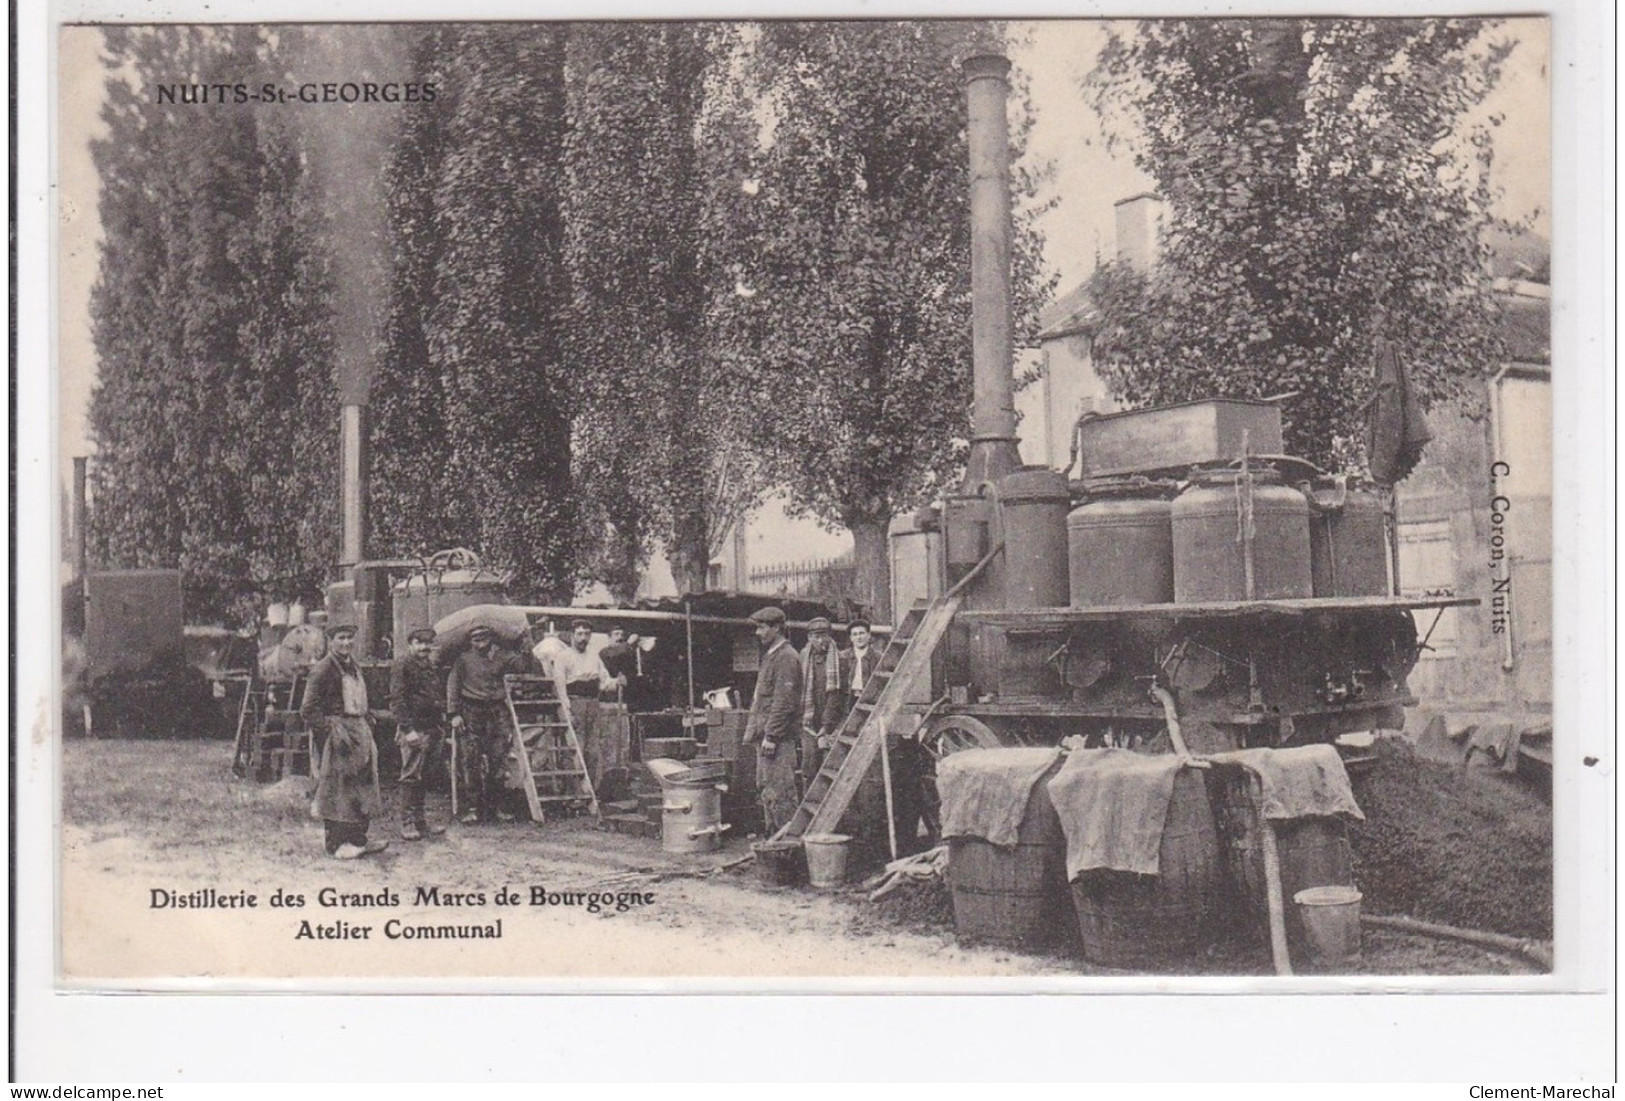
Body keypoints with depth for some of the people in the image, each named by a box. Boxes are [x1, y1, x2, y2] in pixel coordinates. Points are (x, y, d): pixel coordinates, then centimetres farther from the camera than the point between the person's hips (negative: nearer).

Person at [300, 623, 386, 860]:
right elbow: (308, 711, -14)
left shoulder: (355, 668, 15)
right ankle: (336, 845, 2)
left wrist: (368, 722, 12)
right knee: (336, 791, -4)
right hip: (337, 731, -9)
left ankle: (358, 840, 19)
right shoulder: (323, 669, -11)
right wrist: (330, 729, -19)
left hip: (359, 730, 9)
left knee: (362, 788, 11)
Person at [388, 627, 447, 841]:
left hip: (433, 727, 7)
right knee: (411, 776, -4)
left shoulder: (429, 665, 18)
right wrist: (408, 729, -18)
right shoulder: (402, 665, -6)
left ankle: (419, 820, 18)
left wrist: (441, 727, 17)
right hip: (414, 729, -7)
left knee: (424, 776, 12)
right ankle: (407, 823, 1)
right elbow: (397, 699, -12)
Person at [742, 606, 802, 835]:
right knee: (767, 789, 13)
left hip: (778, 738, -10)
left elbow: (784, 702, -19)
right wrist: (758, 732, 20)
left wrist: (771, 736, -21)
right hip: (766, 734, 10)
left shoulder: (786, 658, -13)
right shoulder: (770, 656, 19)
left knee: (778, 792, -9)